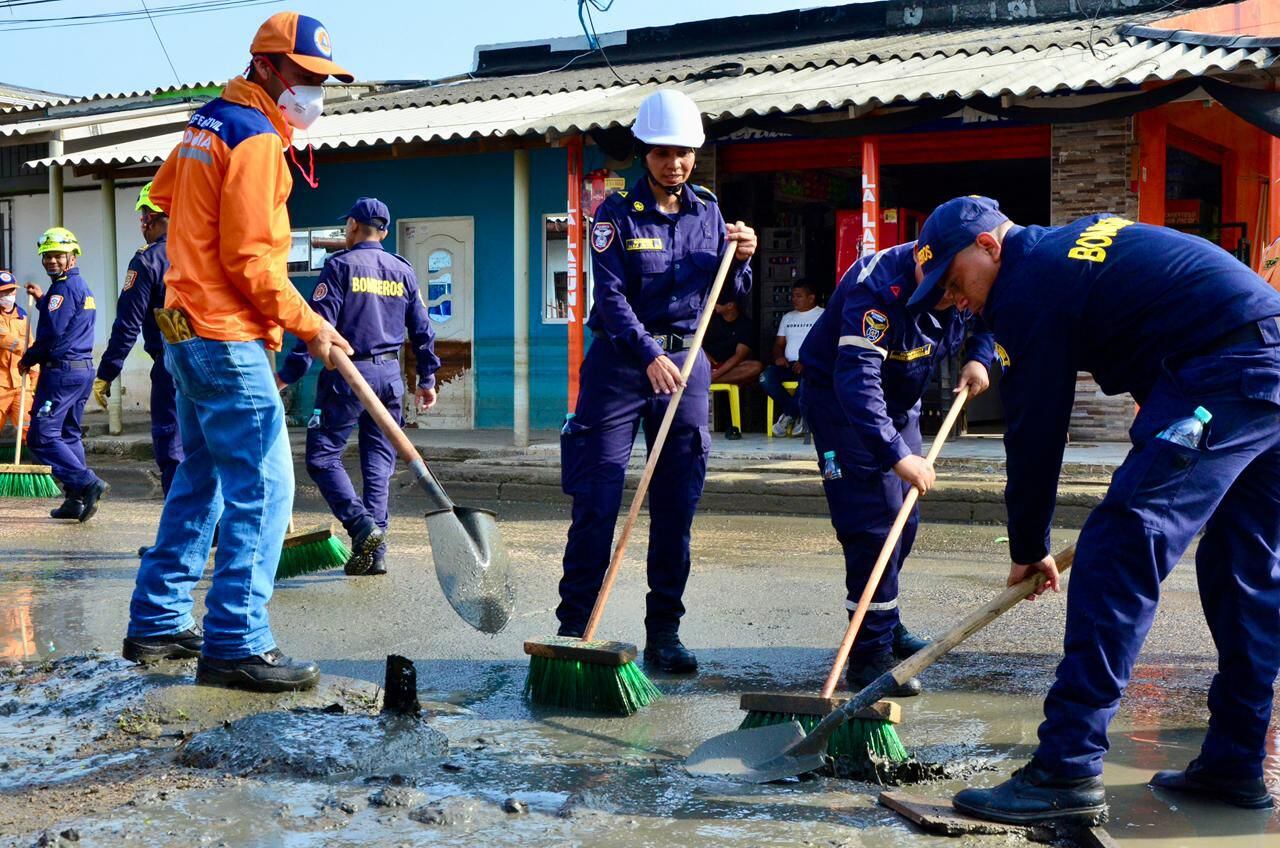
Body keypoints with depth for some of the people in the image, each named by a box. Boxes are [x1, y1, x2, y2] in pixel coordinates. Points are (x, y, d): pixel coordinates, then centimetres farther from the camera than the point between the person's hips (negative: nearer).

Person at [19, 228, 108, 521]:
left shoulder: (64, 288, -12)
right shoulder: (82, 287, 19)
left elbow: (52, 333, -18)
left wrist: (28, 359, -6)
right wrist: (42, 299, 31)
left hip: (62, 370, -10)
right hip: (83, 369, 10)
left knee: (42, 436, -9)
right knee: (69, 435, 13)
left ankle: (88, 483, -19)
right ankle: (76, 502, 10)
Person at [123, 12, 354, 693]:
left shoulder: (206, 125, 16)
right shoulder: (256, 139, -13)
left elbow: (162, 192, 32)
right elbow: (251, 261, -18)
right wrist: (308, 325, -10)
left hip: (187, 330, 10)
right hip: (228, 339, -10)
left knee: (201, 481, 16)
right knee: (262, 490, -9)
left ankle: (158, 623, 22)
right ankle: (236, 644, -8)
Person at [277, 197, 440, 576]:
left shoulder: (340, 265, -5)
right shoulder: (403, 270, 11)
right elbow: (422, 328, 12)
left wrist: (289, 373, -9)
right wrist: (427, 379, 21)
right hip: (390, 374, 5)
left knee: (322, 456, 1)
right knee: (379, 460, 9)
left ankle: (362, 525, -17)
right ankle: (375, 551, 6)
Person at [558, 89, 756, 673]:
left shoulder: (707, 211, 9)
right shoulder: (617, 213, -4)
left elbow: (725, 294, 15)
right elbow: (611, 296, -13)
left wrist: (739, 259, -6)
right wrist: (650, 358, -25)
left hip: (686, 361, 4)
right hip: (620, 361, -4)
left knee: (677, 506, 4)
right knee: (596, 499, -4)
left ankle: (664, 635, 13)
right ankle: (573, 627, 5)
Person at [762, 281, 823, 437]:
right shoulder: (788, 317, 27)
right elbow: (779, 344, 24)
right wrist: (779, 357, -1)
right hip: (789, 364, 5)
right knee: (766, 377, -26)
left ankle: (791, 414, -16)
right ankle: (798, 415, -15)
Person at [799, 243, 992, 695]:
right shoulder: (878, 286, -36)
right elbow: (857, 378, -44)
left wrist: (978, 357, -8)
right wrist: (897, 454, -51)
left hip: (901, 402, 8)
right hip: (840, 401, -8)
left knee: (905, 518, 13)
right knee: (873, 520, -15)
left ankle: (886, 624, 33)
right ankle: (870, 654, -11)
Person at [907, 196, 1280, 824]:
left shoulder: (1030, 285, -4)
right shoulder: (1084, 239, 23)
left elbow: (1034, 433, -2)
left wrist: (1028, 548, 8)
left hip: (1224, 376, -10)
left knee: (1118, 554, -11)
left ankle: (1069, 770, -13)